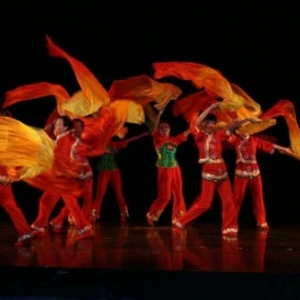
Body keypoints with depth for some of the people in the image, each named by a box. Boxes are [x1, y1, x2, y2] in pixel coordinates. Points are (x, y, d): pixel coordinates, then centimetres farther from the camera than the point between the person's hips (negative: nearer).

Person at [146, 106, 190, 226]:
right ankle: (151, 215, 8)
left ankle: (177, 218, 14)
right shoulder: (158, 139, -2)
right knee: (165, 196, -7)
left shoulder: (174, 140, 10)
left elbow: (186, 133, 13)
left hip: (175, 170, 5)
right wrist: (160, 114, -26)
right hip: (164, 170, -5)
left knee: (178, 195, 6)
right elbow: (154, 128, -17)